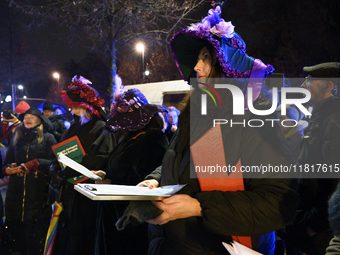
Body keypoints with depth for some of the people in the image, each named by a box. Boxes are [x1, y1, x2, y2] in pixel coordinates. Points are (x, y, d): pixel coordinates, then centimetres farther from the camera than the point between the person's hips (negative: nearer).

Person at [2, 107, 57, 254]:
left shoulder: (47, 138, 6)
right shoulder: (17, 139, 20)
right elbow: (6, 163, 20)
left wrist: (35, 163, -14)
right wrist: (7, 169, -1)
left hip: (38, 193, -4)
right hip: (17, 191, 4)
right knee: (17, 229, 0)